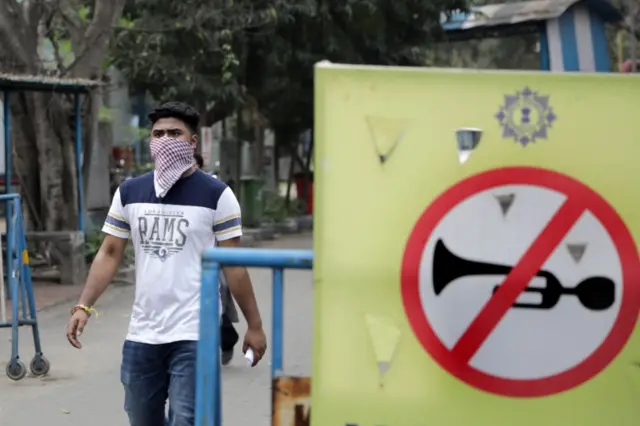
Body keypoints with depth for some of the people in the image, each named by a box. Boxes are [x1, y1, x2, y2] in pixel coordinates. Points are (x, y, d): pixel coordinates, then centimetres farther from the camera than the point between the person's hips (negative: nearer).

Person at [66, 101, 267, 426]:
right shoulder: (129, 192, 6)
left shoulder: (216, 195, -5)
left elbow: (233, 264, -2)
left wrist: (254, 325, -2)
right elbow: (110, 254, 9)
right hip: (141, 336, 5)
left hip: (194, 337, -5)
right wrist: (83, 306, -2)